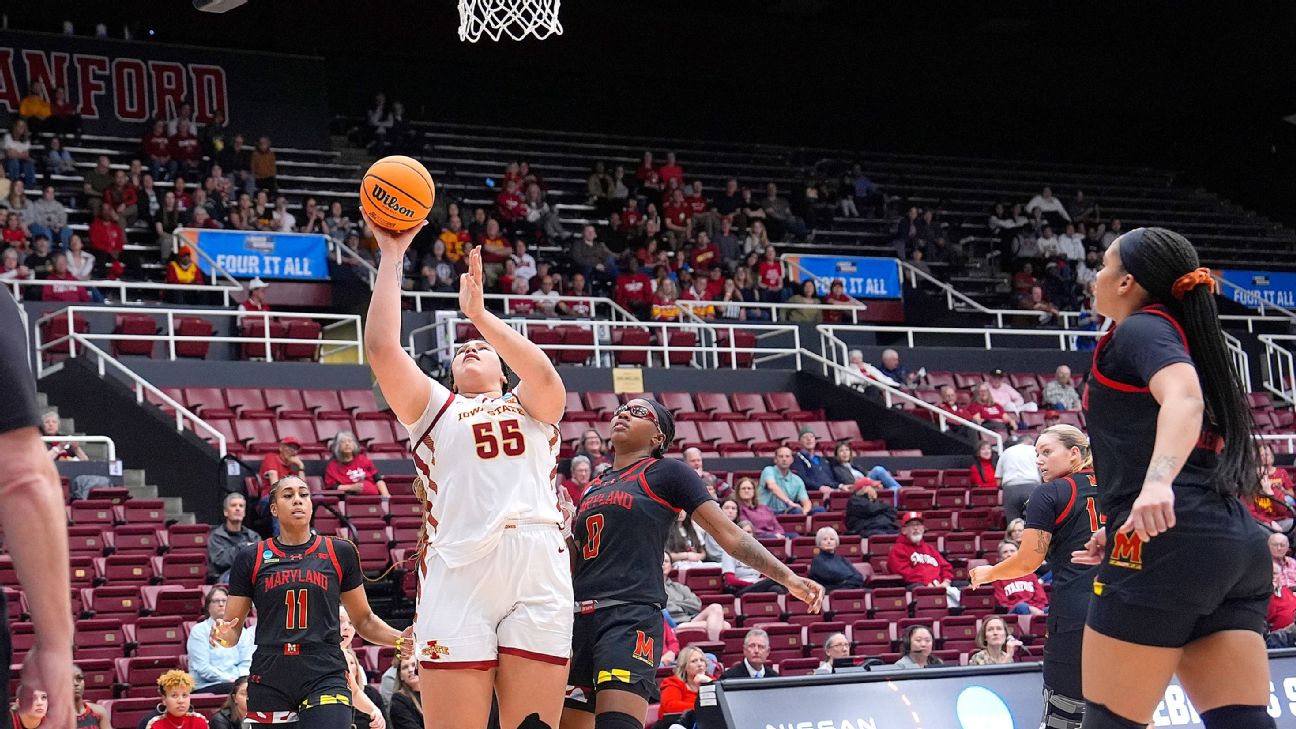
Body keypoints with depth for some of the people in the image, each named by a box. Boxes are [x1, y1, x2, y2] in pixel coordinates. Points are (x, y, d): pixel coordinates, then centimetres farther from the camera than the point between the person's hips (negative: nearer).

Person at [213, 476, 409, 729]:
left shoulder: (339, 552, 8)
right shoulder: (251, 558, 7)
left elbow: (364, 620, 15)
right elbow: (233, 632, 10)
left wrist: (399, 640, -2)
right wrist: (222, 635, -13)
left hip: (326, 678, -1)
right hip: (270, 678, 1)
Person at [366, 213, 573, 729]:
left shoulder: (531, 405, 25)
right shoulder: (433, 408, 26)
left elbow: (543, 373, 0)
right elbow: (382, 347, 10)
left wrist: (480, 315, -6)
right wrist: (392, 255, 12)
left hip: (538, 568, 0)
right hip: (456, 570, 0)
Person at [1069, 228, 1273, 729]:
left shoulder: (1140, 329, 0)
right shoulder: (1191, 342, 27)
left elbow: (1183, 397, -21)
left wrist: (1156, 482, -38)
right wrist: (1124, 531, 36)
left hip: (1168, 544, -9)